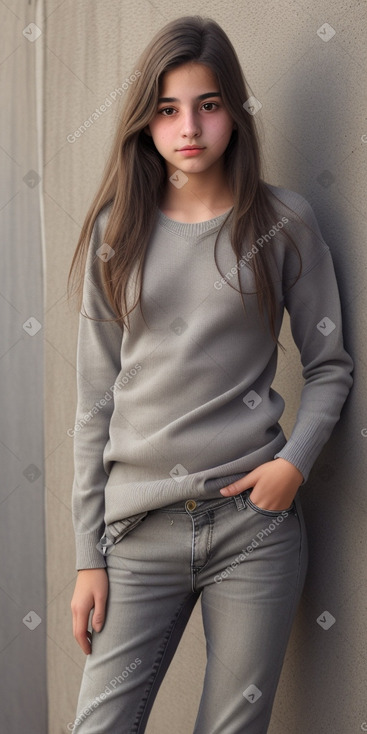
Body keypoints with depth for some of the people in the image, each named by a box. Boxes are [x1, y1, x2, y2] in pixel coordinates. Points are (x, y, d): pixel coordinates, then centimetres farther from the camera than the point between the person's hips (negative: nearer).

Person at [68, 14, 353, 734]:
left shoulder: (282, 222, 2)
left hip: (255, 520, -1)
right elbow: (95, 401, 6)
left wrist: (295, 460, -11)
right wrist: (88, 555, 4)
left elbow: (330, 365, 9)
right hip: (140, 525, 1)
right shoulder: (118, 230, 6)